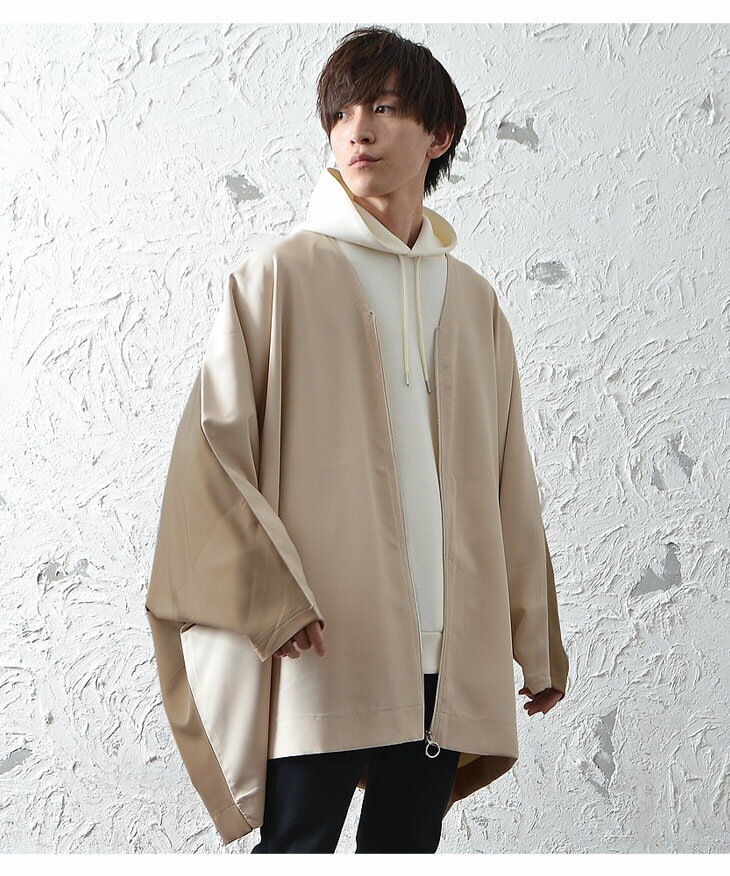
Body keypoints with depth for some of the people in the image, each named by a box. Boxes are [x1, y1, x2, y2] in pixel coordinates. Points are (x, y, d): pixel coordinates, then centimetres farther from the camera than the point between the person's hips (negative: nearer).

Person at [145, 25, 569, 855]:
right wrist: (270, 600, -17)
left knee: (408, 845, 10)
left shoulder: (472, 300, 14)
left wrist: (539, 641, 17)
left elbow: (508, 484, 16)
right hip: (323, 647, -4)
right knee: (297, 843, -2)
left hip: (447, 655, 4)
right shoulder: (281, 275, 1)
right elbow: (212, 446, -5)